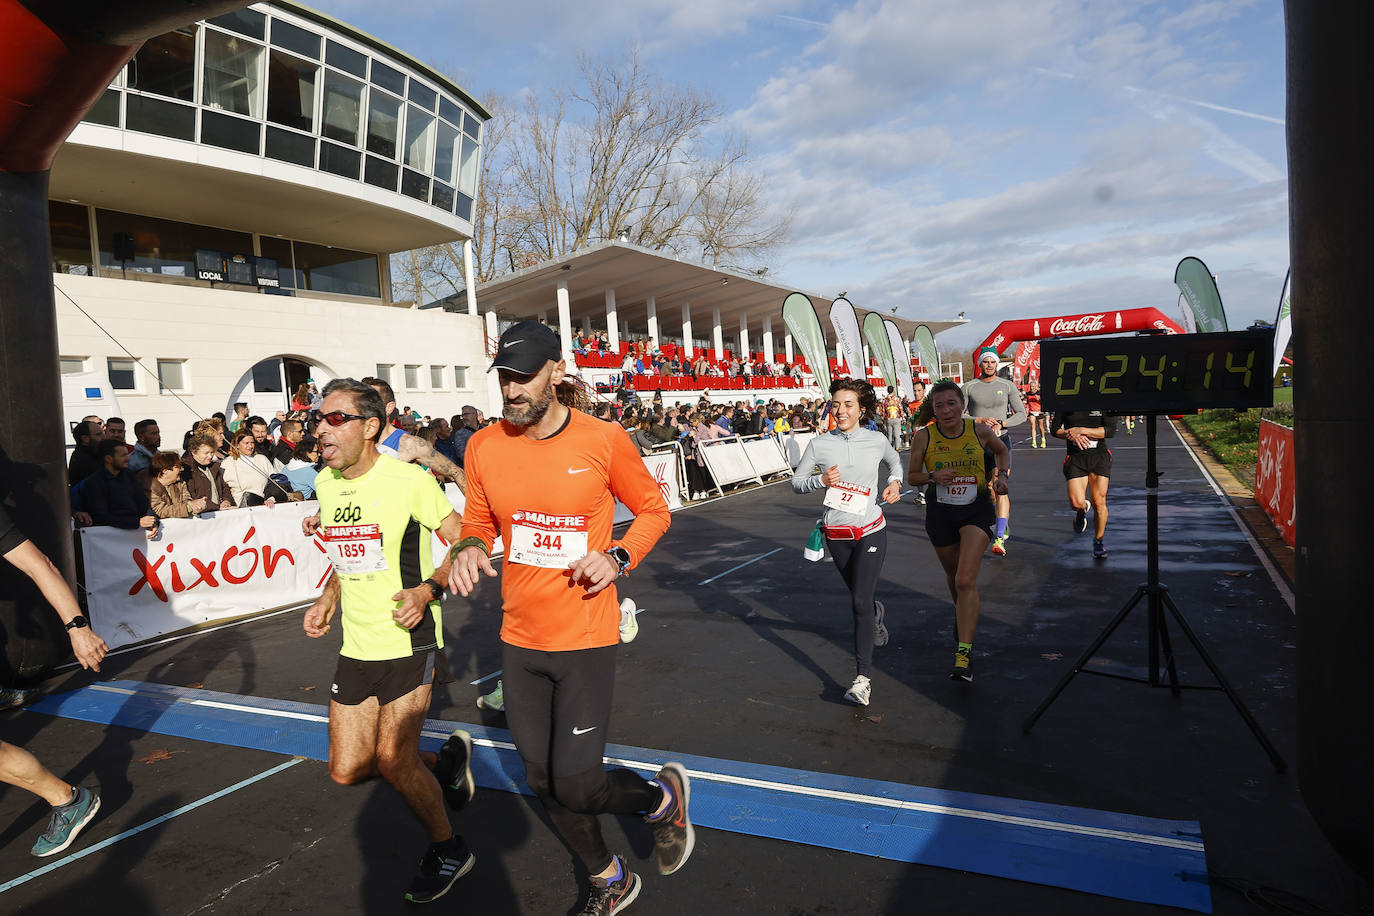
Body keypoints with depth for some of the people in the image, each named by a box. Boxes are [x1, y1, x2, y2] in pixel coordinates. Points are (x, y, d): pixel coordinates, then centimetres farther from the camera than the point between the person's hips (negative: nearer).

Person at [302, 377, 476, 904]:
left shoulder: (408, 479, -15)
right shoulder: (325, 482, 6)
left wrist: (427, 590, -24)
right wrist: (327, 601, 8)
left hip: (408, 642, -7)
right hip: (356, 648, 7)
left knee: (393, 760, -8)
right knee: (347, 770, 7)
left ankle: (448, 850, 18)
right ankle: (448, 756, 31)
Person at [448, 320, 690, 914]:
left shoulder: (603, 440, -11)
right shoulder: (484, 446, -2)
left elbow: (653, 510, 2)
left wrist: (619, 557, -15)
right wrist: (468, 547, -9)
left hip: (586, 639, -4)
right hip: (519, 641, 5)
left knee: (576, 786, -7)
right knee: (544, 783, 15)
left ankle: (663, 797, 28)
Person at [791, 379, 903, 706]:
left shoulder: (877, 440, -3)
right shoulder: (819, 444, -5)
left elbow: (895, 461, 19)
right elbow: (796, 482, 1)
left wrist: (895, 482, 0)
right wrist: (821, 480, -18)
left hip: (871, 531, -2)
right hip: (837, 534, 2)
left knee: (860, 602, -11)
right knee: (858, 596, 19)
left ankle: (863, 678, -8)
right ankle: (877, 613, 57)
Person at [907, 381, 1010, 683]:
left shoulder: (980, 430, -4)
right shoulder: (923, 437, -6)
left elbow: (1002, 451, 17)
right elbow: (912, 477, 3)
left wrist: (1002, 475, -1)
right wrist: (933, 477, -17)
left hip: (976, 509, -2)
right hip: (940, 511, 2)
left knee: (966, 580, -17)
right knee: (953, 576, 18)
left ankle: (964, 655, -16)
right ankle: (964, 617, 51)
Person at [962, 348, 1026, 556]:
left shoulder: (1008, 386, 3)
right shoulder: (968, 387, 3)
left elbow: (1021, 414, 2)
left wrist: (1001, 423, -15)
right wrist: (981, 420, -15)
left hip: (1001, 440, -2)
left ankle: (1000, 538, -20)